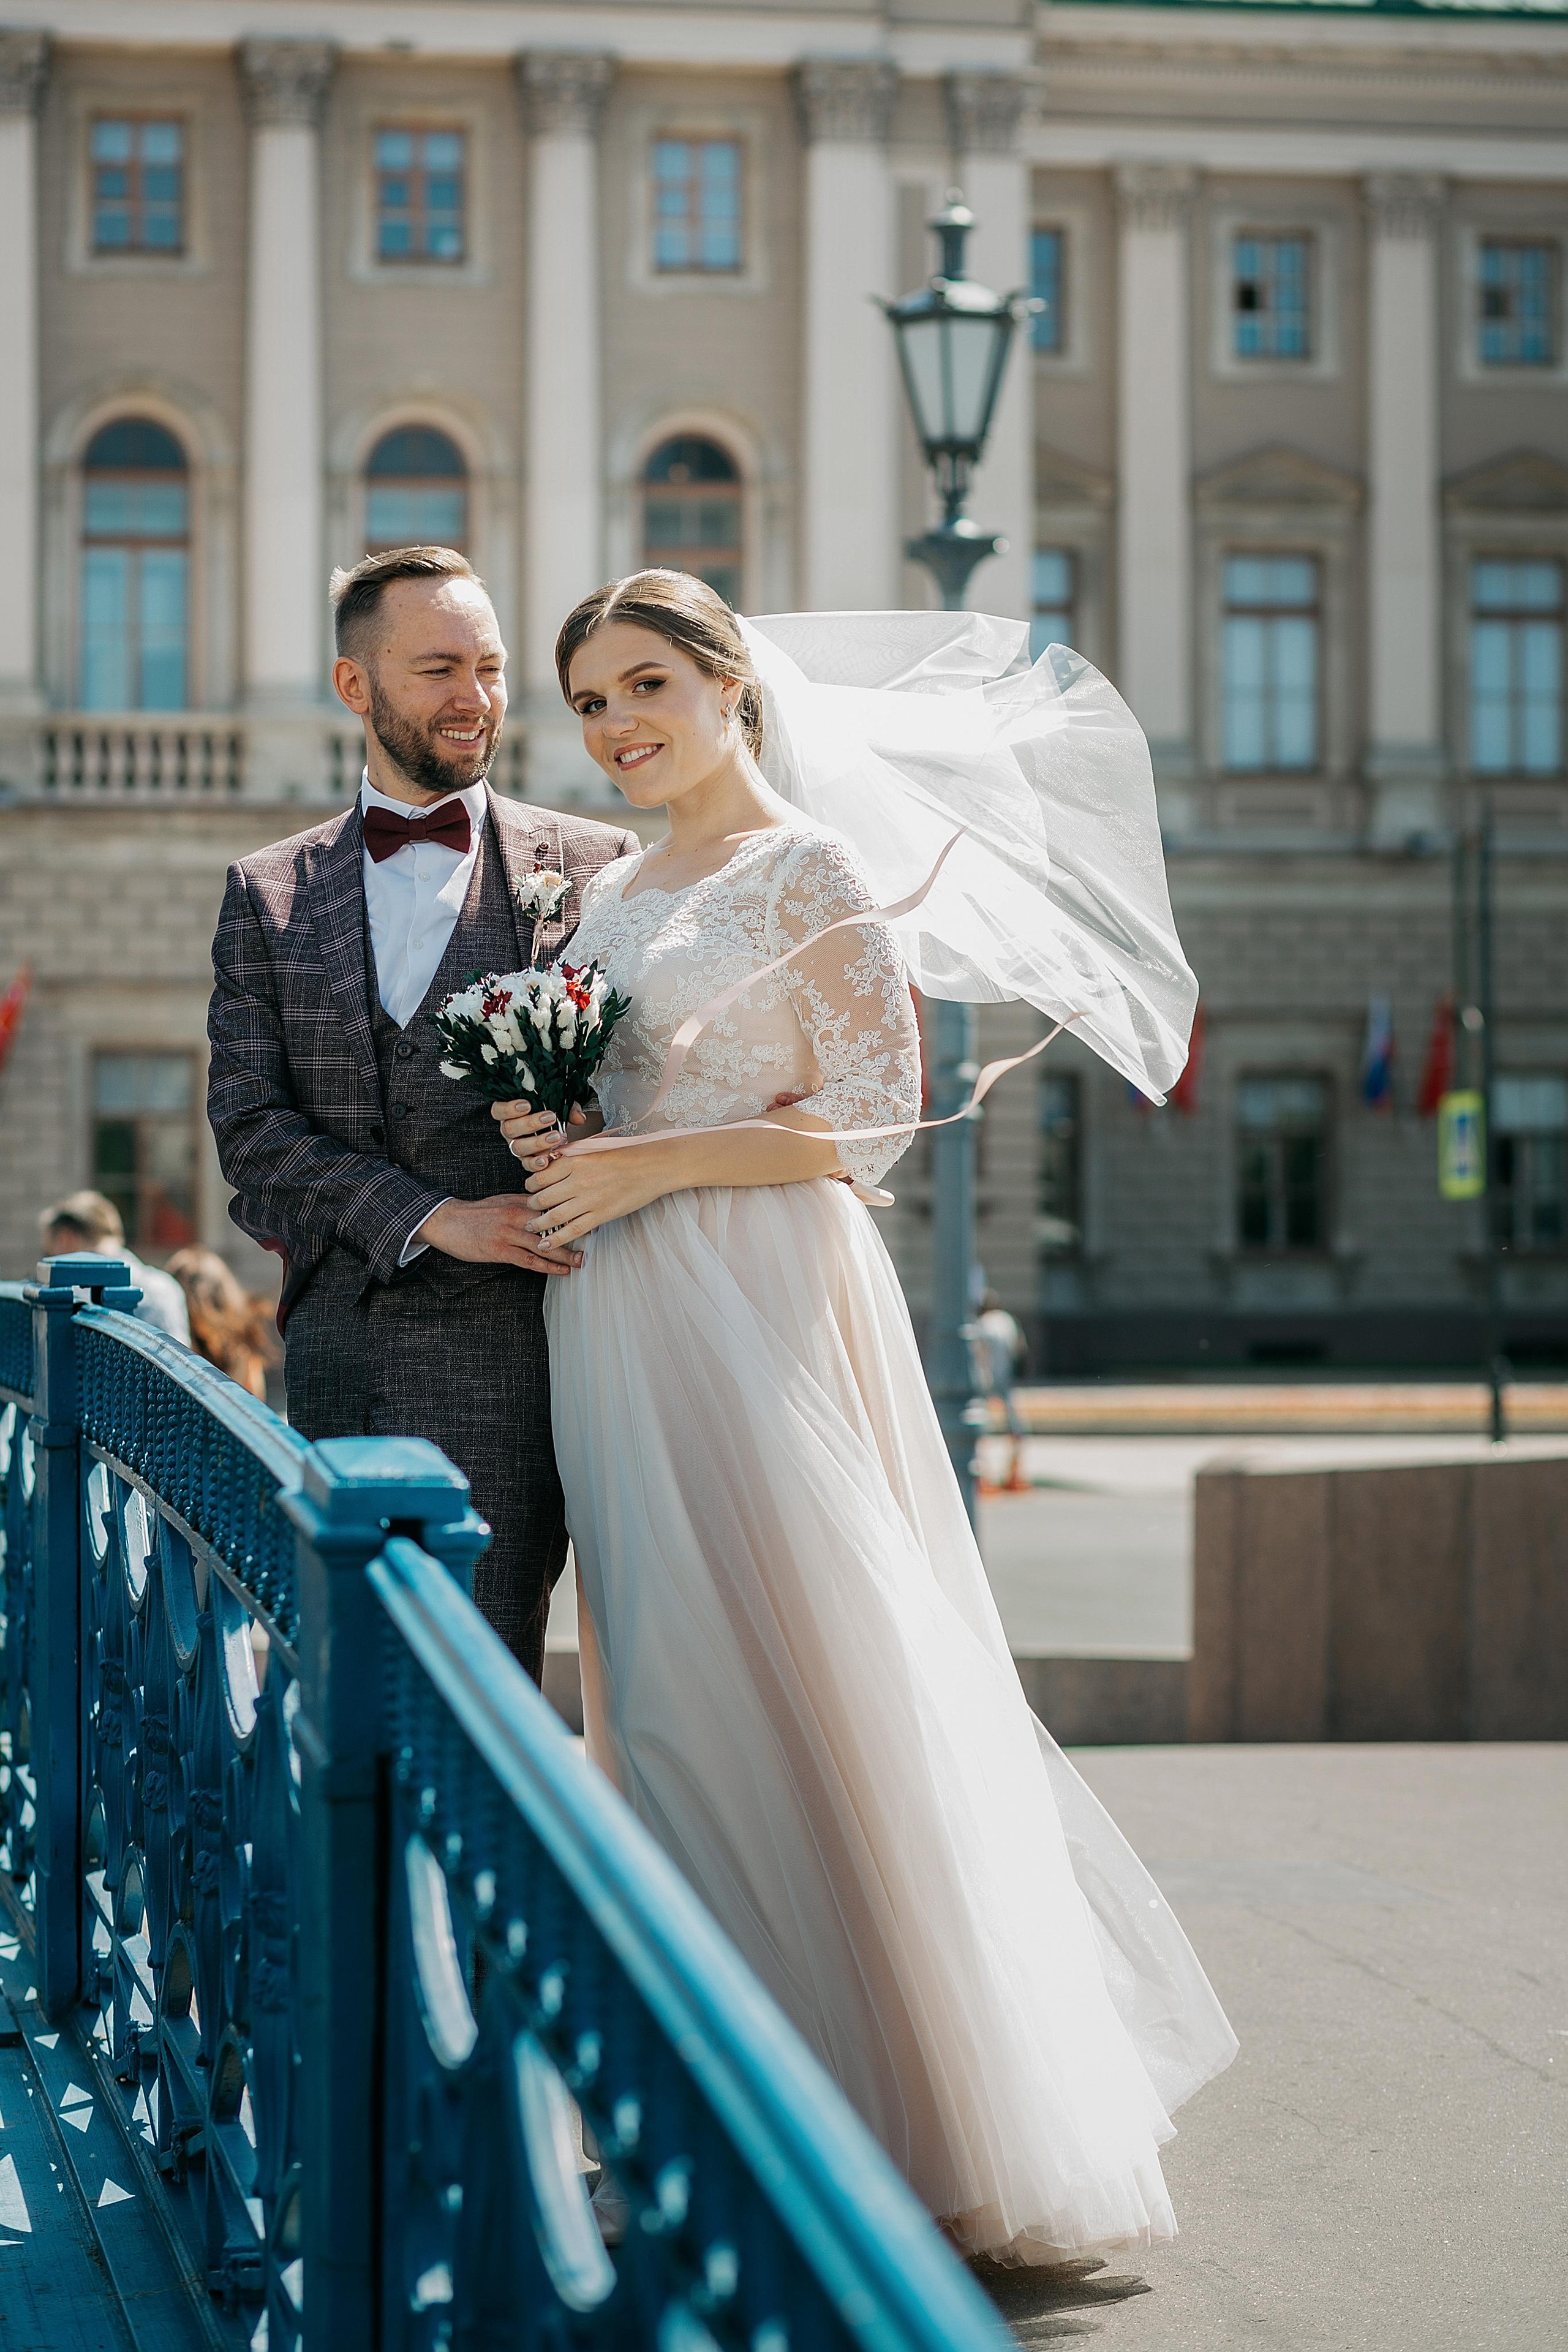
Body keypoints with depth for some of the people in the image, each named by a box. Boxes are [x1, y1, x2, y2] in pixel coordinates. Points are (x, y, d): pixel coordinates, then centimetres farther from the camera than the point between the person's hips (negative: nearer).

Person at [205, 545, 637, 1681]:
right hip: (339, 1352, 3)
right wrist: (435, 1219, -9)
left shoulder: (595, 867, 6)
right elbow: (250, 1122, 4)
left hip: (512, 1343, -3)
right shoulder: (269, 894, 12)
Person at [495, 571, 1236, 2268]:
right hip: (618, 1330, 8)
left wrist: (646, 1166, -15)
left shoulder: (808, 871, -5)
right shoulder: (610, 892, 17)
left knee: (797, 1674, -7)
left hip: (755, 1310, -8)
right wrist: (544, 1133, 0)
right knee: (663, 1696, 8)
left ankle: (891, 2118, 4)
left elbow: (874, 1114, -11)